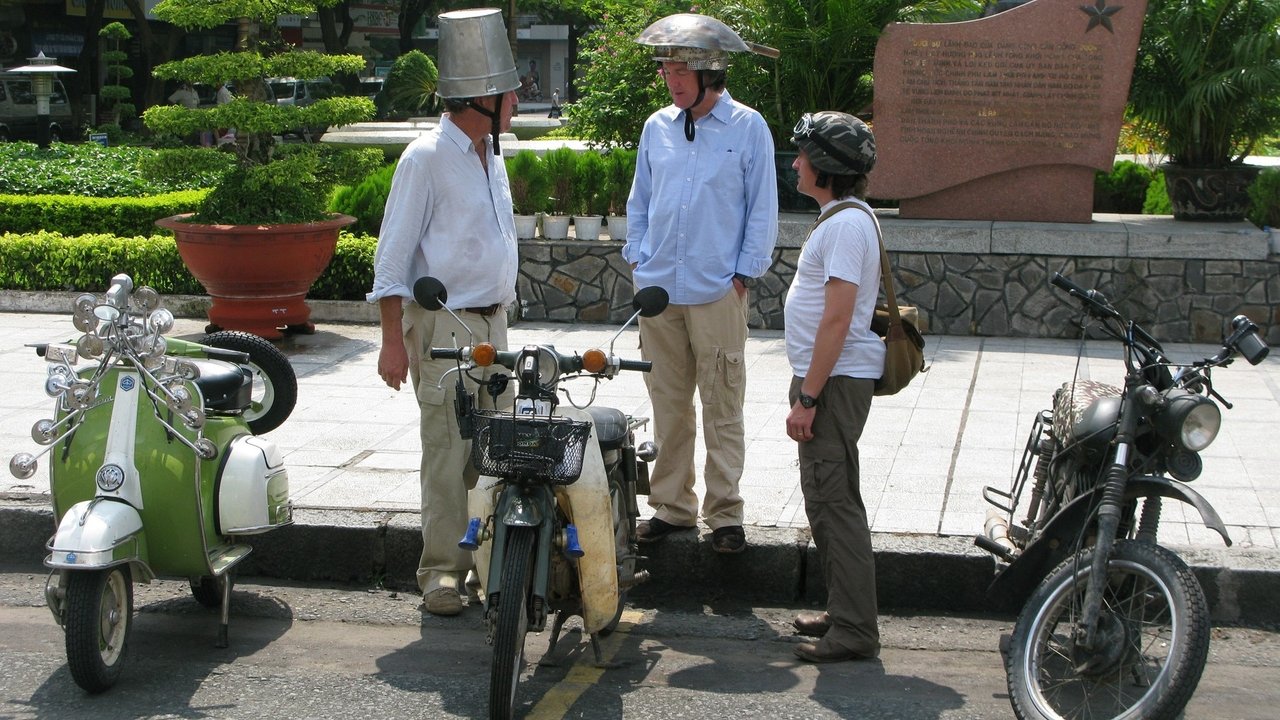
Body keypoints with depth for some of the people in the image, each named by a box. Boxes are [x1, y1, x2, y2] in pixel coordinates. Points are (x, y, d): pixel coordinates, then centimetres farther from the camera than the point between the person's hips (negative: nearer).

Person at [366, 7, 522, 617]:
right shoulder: (427, 157, -11)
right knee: (447, 451, -7)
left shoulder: (492, 156, 15)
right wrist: (393, 340, -16)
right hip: (443, 326, -8)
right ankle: (442, 570, 0)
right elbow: (393, 253, -12)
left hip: (492, 321, 8)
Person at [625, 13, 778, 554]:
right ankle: (672, 506, 19)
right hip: (657, 286, 4)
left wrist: (744, 274, -4)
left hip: (718, 291, -4)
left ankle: (724, 514, 7)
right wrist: (637, 258, 10)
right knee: (668, 404, 9)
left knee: (722, 408, 0)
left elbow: (763, 208, 0)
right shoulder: (657, 127, 9)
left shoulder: (748, 128, -2)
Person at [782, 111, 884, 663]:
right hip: (830, 377, 11)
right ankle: (845, 613, 25)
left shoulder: (847, 223, -17)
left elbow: (836, 319, -22)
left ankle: (854, 631, -5)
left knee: (832, 502, -9)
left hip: (835, 381, -11)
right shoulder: (842, 217, 16)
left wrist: (807, 398, -22)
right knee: (830, 501, 16)